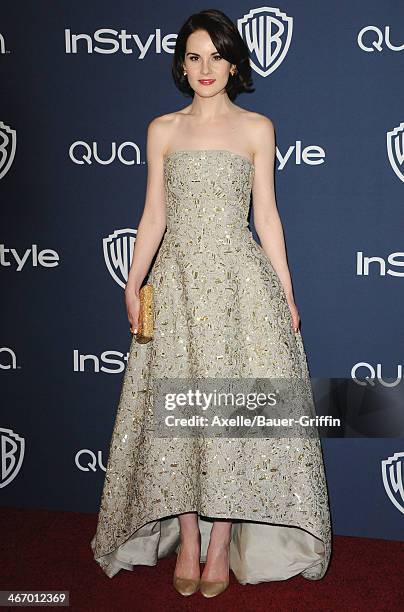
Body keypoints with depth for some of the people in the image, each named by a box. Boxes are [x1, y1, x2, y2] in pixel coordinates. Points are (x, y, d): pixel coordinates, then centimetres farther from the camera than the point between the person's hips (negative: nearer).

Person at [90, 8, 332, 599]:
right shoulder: (163, 130, 10)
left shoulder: (256, 128, 6)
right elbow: (153, 215, 10)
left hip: (239, 279, -1)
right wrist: (133, 284, 3)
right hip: (177, 281, 2)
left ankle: (222, 545, 12)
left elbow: (266, 214, 5)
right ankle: (187, 541, 15)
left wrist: (286, 293, 2)